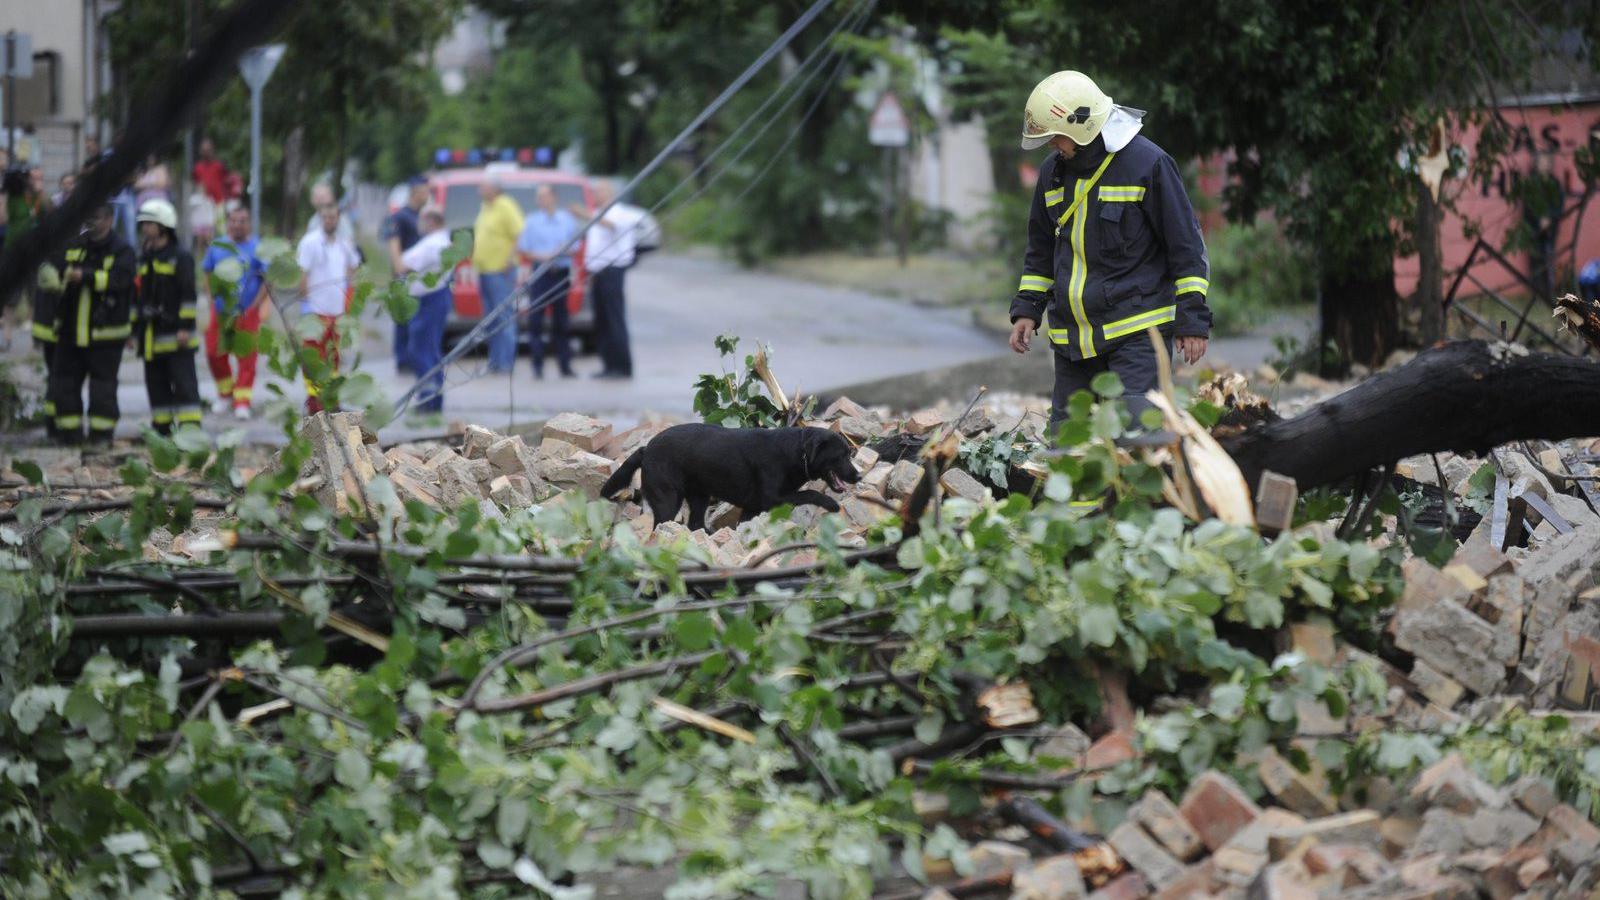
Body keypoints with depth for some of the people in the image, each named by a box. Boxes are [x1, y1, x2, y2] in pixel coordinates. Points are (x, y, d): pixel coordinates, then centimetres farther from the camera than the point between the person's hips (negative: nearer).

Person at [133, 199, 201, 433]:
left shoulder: (181, 258, -5)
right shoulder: (144, 260, 18)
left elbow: (188, 295, -10)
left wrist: (185, 327, -17)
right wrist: (134, 330, 20)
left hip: (175, 334, -8)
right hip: (150, 335, 8)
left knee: (184, 383, -10)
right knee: (156, 385, 9)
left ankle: (190, 427, -13)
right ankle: (161, 429, 14)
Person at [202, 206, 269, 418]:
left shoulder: (258, 248, -3)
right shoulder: (217, 247, 7)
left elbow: (268, 281, -3)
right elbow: (207, 277, 15)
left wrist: (254, 307, -10)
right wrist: (210, 299, 1)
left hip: (247, 313, -3)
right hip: (220, 312, 3)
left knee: (246, 357, -4)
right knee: (214, 353, 4)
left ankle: (242, 402, 1)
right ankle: (225, 393, 24)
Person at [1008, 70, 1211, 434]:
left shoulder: (1147, 164, -8)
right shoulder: (1054, 172, 12)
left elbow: (1186, 245, -5)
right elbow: (1041, 250, 25)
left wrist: (1192, 321, -8)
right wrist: (1027, 309, 14)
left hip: (1137, 334, -7)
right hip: (1072, 335, 7)